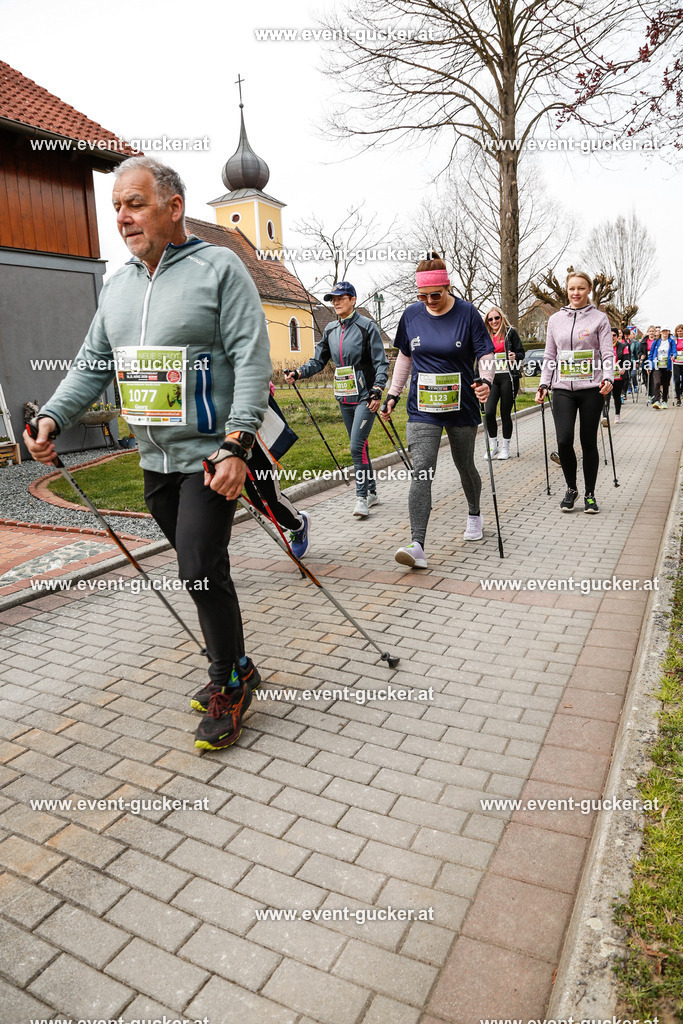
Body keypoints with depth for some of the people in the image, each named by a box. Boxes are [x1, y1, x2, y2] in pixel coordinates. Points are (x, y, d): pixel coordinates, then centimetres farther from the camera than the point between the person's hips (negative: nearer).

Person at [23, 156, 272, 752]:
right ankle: (233, 668, 30)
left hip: (212, 456, -7)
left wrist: (236, 446, -23)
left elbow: (252, 362, -14)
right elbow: (92, 365, 15)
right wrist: (53, 417, -1)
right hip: (156, 459, 7)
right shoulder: (118, 287, 14)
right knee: (196, 570, 13)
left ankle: (230, 684, 11)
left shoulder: (219, 268, -6)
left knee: (202, 569, -9)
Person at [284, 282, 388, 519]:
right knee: (359, 446, 12)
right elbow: (318, 361, 14)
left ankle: (362, 497, -6)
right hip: (344, 397, 6)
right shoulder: (330, 330, 11)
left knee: (357, 446, -14)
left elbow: (381, 363, -8)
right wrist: (297, 373, -2)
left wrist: (377, 391, -19)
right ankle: (371, 492, 24)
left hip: (364, 395, -6)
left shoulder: (367, 326, -6)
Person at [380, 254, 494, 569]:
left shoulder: (467, 313, -5)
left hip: (462, 407, -1)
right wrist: (392, 395, 13)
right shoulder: (411, 315, 4)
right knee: (421, 472, -13)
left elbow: (485, 354, -3)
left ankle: (474, 514, 46)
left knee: (464, 466, 15)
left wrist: (485, 380, -23)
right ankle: (417, 546, -20)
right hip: (422, 409, 1)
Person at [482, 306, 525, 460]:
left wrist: (515, 356, -16)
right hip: (492, 377, 3)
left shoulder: (510, 332, 4)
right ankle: (493, 445, 8)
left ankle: (505, 447, 12)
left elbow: (521, 353, 5)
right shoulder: (486, 336, 14)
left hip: (508, 377, -3)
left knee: (505, 413, 0)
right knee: (489, 412, -10)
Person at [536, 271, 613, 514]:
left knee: (588, 442, 3)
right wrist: (543, 385, 5)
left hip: (591, 389, -1)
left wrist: (607, 378, -18)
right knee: (564, 441, -10)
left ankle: (590, 494, 18)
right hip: (563, 389, 2)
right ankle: (571, 489, 12)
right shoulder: (555, 319, 12)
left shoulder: (599, 318, 4)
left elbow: (607, 353, -1)